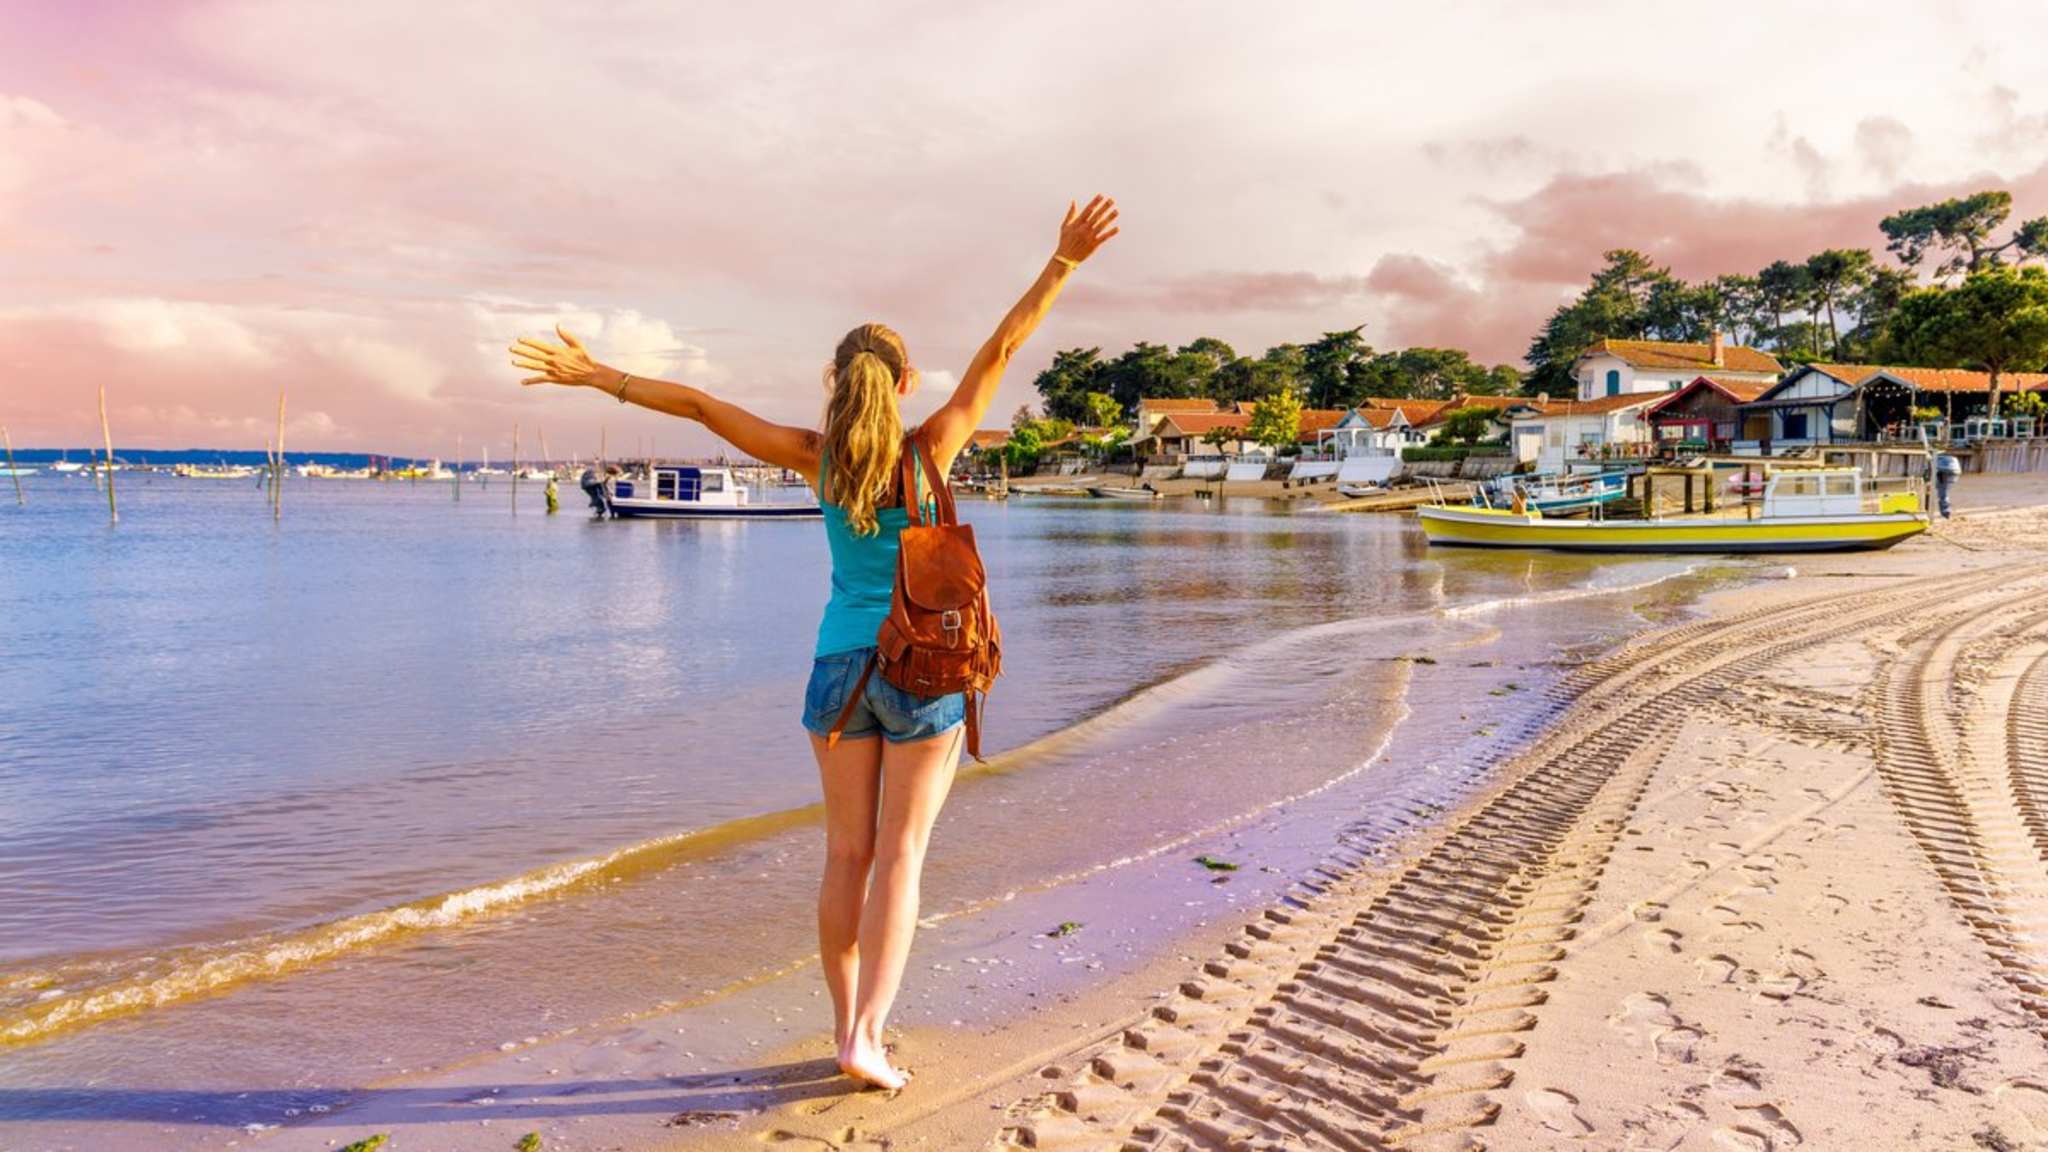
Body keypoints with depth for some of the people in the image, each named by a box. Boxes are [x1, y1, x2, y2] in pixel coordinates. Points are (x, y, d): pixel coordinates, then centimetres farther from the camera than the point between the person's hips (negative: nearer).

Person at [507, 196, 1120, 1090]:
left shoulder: (817, 460, -3)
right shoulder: (931, 450, -9)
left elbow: (699, 404, -3)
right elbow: (999, 350, -9)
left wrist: (595, 375, 3)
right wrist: (1063, 260, -7)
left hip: (840, 669, 2)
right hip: (925, 672, -2)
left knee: (847, 855, 12)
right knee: (900, 857, 3)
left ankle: (849, 1025, 21)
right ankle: (866, 1036, -3)